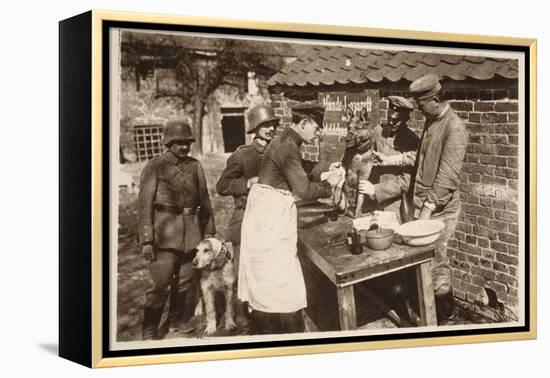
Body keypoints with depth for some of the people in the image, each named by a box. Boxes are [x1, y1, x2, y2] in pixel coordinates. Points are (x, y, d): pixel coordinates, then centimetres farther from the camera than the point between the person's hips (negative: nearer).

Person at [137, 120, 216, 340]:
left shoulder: (195, 166, 8)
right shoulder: (155, 167, -4)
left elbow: (204, 200, 15)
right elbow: (144, 204, -7)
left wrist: (209, 231, 13)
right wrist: (146, 241, -11)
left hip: (191, 232, 4)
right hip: (165, 233, -4)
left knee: (186, 282, 9)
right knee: (161, 284, -8)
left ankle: (178, 322, 27)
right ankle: (148, 333, 1)